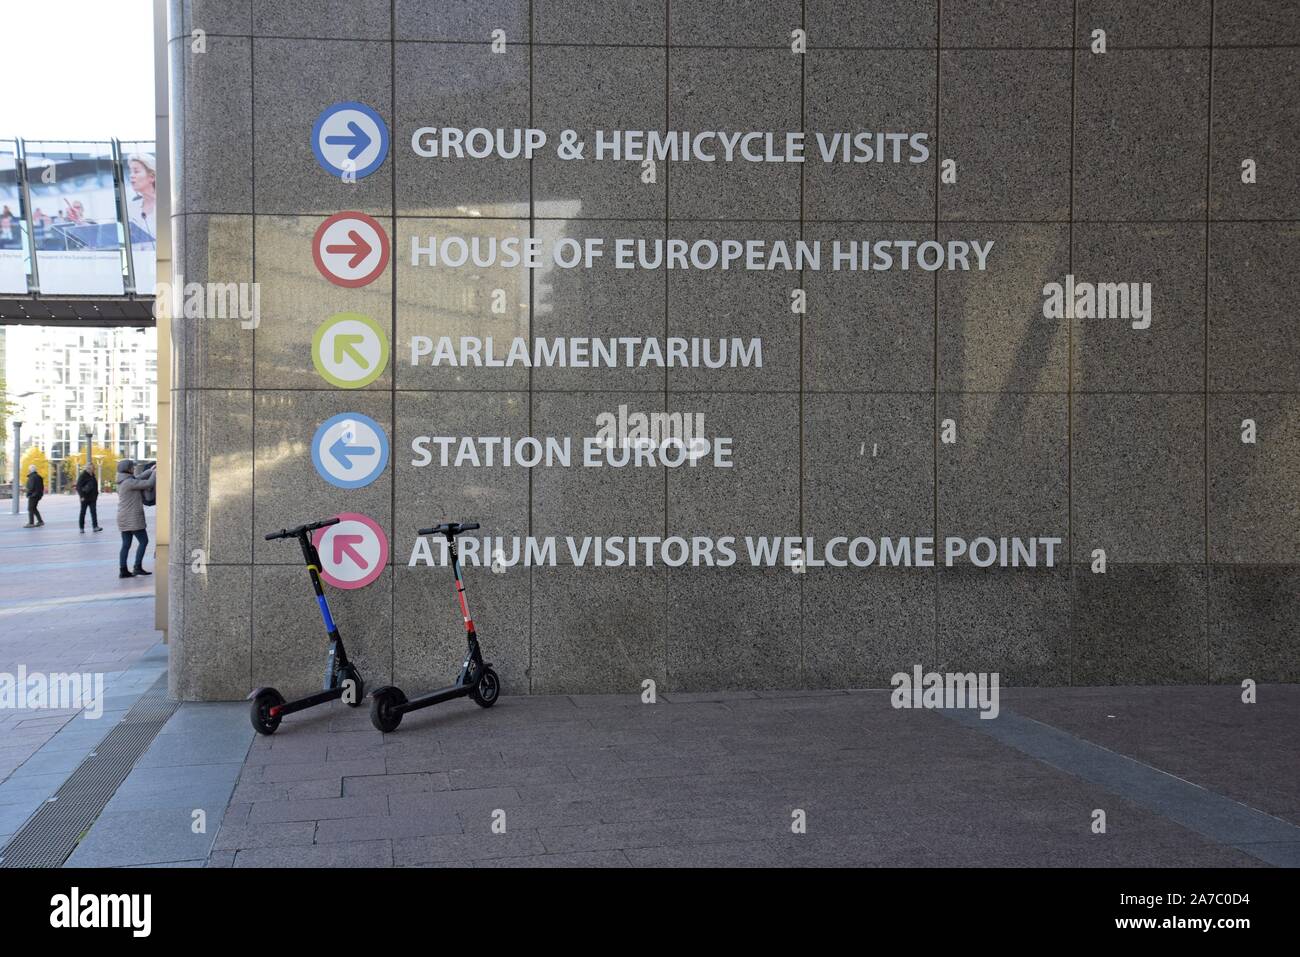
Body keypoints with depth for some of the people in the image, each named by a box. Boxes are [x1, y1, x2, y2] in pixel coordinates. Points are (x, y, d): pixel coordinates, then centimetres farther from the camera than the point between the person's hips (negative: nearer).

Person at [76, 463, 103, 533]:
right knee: (83, 513, 4)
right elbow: (78, 487, -13)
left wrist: (96, 494, 12)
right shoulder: (82, 476, -10)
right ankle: (81, 528, 11)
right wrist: (82, 496, -19)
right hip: (85, 498, -5)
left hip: (92, 498, 5)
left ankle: (95, 526, -6)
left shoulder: (92, 475, 10)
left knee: (94, 511, -3)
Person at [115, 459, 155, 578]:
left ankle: (123, 571, 4)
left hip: (124, 518, 9)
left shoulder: (124, 481, 12)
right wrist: (155, 472, -2)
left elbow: (139, 479, 23)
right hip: (133, 518, -9)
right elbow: (149, 483, -16)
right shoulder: (129, 482, -16)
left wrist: (150, 470, 22)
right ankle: (138, 567, -3)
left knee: (126, 544, 7)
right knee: (144, 541, 0)